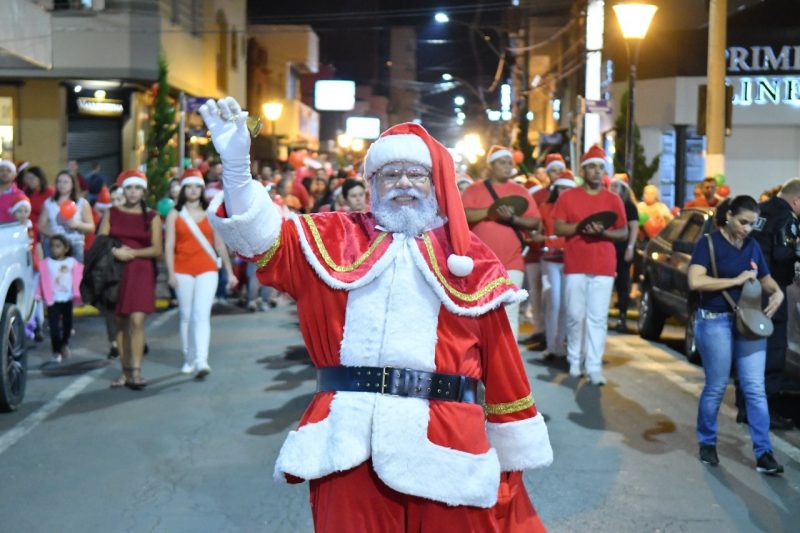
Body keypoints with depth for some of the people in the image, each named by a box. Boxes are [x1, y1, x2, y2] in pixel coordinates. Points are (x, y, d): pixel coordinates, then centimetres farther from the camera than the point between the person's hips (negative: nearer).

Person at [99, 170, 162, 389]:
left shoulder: (152, 217, 5)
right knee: (119, 321, 4)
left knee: (137, 320, -15)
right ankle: (125, 371, 12)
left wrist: (132, 253, -13)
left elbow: (157, 249, -2)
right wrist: (114, 252, -15)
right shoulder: (112, 213, 10)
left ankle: (136, 371, -14)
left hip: (141, 272, -2)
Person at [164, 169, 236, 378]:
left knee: (202, 314, -14)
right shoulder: (175, 214, 7)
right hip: (183, 269, 1)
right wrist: (171, 272, -9)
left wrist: (230, 272, 8)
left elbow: (220, 244, 9)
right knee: (186, 315, 7)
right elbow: (169, 245, 1)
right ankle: (189, 359, 19)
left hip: (207, 269, -1)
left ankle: (201, 360, -22)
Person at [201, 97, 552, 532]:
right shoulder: (337, 237, 10)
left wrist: (516, 445, 11)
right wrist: (237, 166, -21)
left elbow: (500, 357, 9)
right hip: (350, 436, 0)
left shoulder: (469, 256, 9)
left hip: (443, 437, 1)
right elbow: (264, 237, -4)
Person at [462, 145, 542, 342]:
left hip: (511, 262, 1)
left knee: (510, 313, -4)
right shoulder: (474, 189, 5)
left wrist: (512, 219, -14)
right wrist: (490, 211, -20)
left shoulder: (520, 191, 10)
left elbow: (535, 222, 4)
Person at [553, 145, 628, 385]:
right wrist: (580, 227, -16)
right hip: (575, 266, 0)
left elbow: (623, 233, 7)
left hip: (603, 267, 0)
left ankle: (594, 366, -2)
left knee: (598, 318, -3)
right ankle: (575, 360, 17)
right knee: (575, 315, 4)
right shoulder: (567, 196, 5)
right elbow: (557, 228, 0)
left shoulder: (614, 199, 7)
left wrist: (603, 232, -12)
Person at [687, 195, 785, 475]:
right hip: (715, 322, -5)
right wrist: (736, 280, -18)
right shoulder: (708, 243, -7)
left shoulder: (753, 246, 11)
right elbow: (695, 281, -20)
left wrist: (777, 293, -1)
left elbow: (766, 279, 23)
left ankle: (764, 454, 3)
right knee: (716, 387, 5)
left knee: (755, 389, 1)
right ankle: (707, 443, 24)